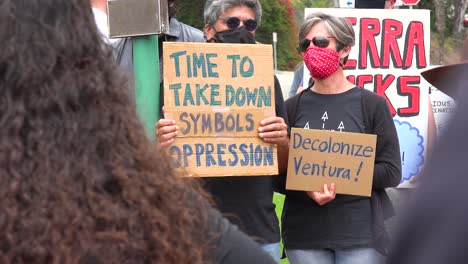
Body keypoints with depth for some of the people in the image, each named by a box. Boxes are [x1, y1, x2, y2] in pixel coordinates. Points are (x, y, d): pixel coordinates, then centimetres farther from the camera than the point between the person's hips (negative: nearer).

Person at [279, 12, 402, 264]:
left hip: (361, 233, -2)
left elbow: (391, 172, 0)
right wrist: (308, 190, -14)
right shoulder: (293, 107, 8)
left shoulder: (372, 104, 2)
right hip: (304, 234, 2)